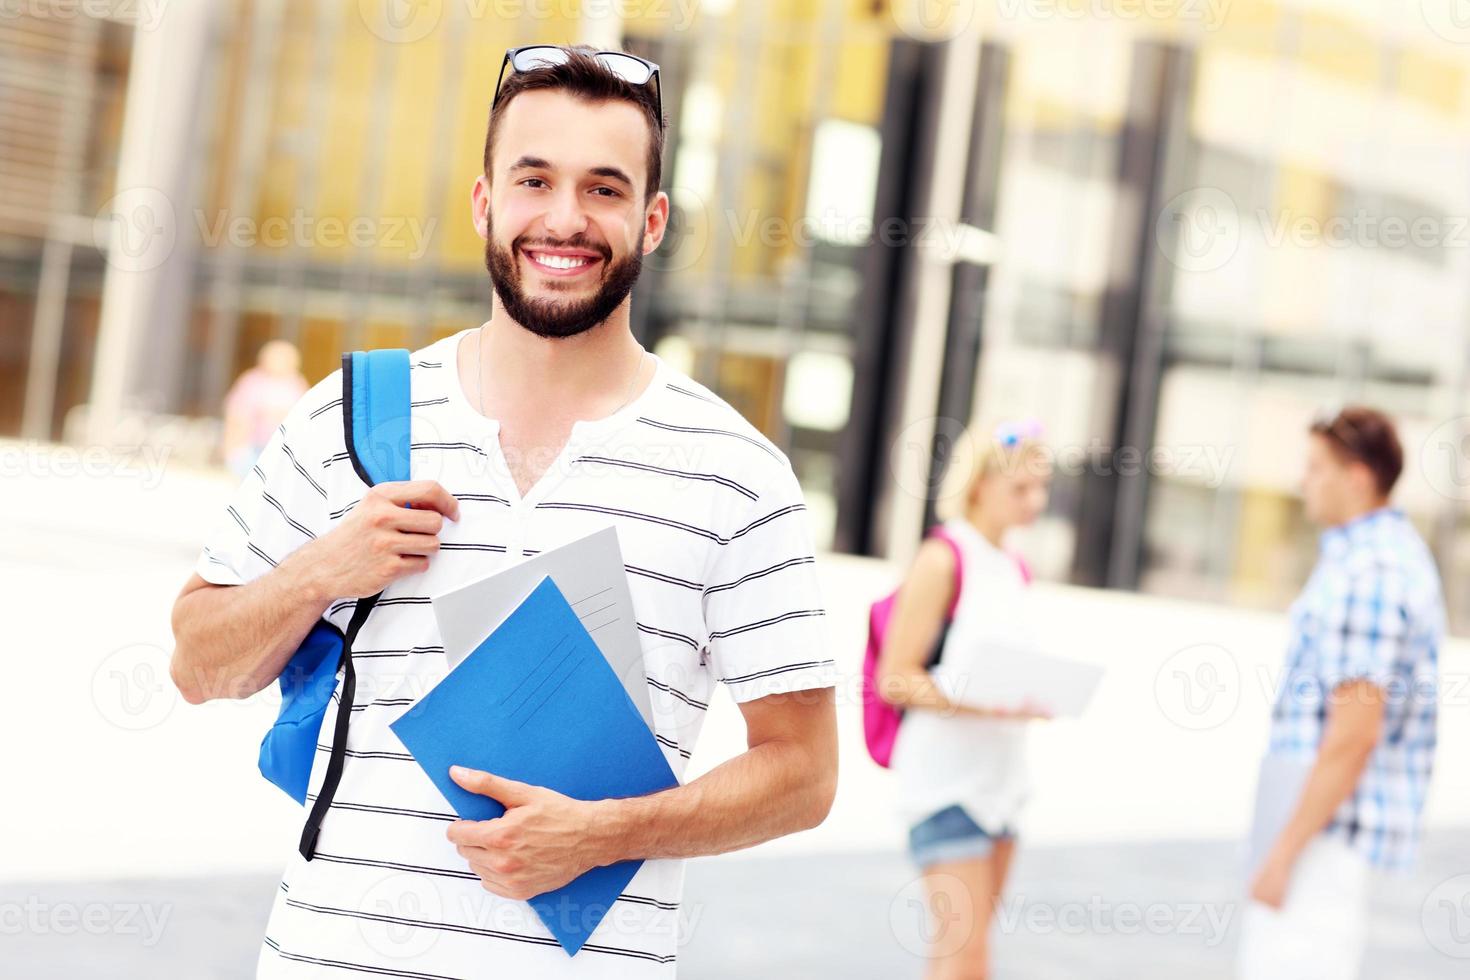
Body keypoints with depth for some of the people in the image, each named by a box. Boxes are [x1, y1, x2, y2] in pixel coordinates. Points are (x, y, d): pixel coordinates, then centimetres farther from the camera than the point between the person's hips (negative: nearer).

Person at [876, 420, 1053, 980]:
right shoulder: (943, 558, -9)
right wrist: (980, 702, -25)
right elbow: (895, 679, -13)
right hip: (946, 780, -8)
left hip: (1001, 778, 8)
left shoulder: (1012, 570, 13)